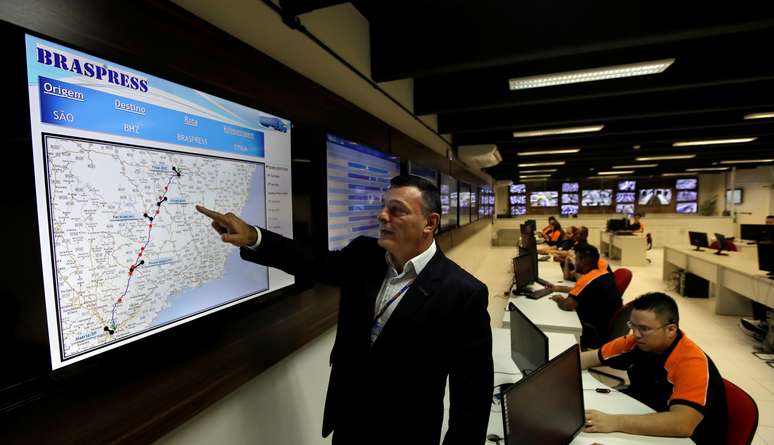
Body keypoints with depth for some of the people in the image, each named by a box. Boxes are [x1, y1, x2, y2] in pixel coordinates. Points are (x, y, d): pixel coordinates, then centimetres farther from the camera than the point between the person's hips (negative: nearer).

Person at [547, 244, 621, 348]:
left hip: (600, 334, -8)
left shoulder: (588, 280, -27)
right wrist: (558, 288, 17)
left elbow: (566, 305, -27)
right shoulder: (603, 273, 1)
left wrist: (559, 299, -6)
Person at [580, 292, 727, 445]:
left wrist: (614, 422, -41)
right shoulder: (637, 342, -8)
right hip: (642, 430, 6)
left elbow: (683, 424, -37)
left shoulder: (692, 363, -26)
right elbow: (589, 358, 3)